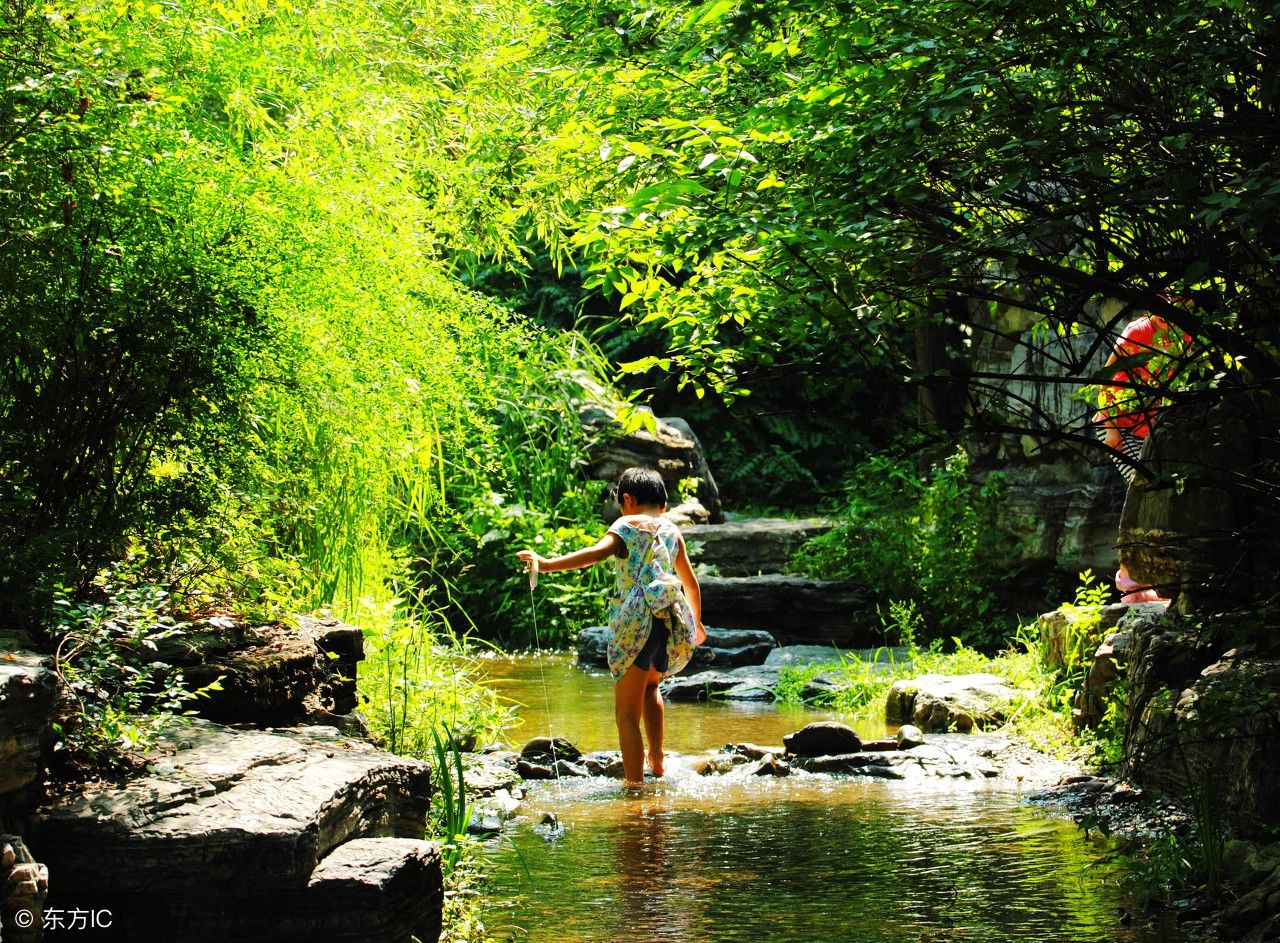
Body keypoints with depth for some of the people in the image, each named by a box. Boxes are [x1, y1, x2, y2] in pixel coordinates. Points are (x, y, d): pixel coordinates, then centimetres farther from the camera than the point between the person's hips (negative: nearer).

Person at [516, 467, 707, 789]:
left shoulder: (627, 524, 2)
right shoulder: (672, 530, 18)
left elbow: (598, 552, -18)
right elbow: (691, 582, 28)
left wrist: (547, 564, -25)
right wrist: (696, 624, 43)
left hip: (637, 623, -6)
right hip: (674, 623, 6)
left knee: (627, 712, 0)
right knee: (650, 684, 34)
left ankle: (634, 783, -5)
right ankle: (657, 759, 33)